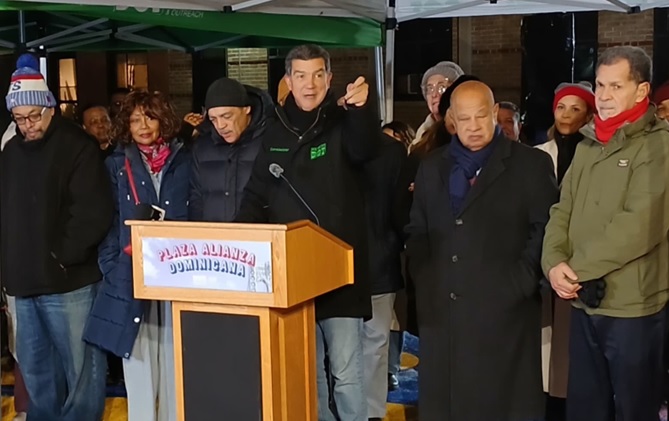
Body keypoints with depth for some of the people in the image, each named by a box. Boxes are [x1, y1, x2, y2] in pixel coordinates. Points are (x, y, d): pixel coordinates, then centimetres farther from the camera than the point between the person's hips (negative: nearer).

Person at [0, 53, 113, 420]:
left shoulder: (77, 147, -8)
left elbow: (94, 212, -15)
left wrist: (63, 256, -15)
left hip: (68, 280, -7)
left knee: (80, 367, 1)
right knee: (34, 366, 16)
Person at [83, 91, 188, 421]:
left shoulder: (185, 161, 8)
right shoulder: (116, 165, 10)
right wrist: (110, 266, -5)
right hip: (132, 276, 0)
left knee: (176, 360, 2)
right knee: (138, 362, 0)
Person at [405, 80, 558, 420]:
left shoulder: (532, 164, 2)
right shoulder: (432, 167, 15)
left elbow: (546, 229, -2)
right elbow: (417, 232, 17)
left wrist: (520, 284, -11)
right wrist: (422, 283, 4)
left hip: (504, 309, -4)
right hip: (441, 310, 4)